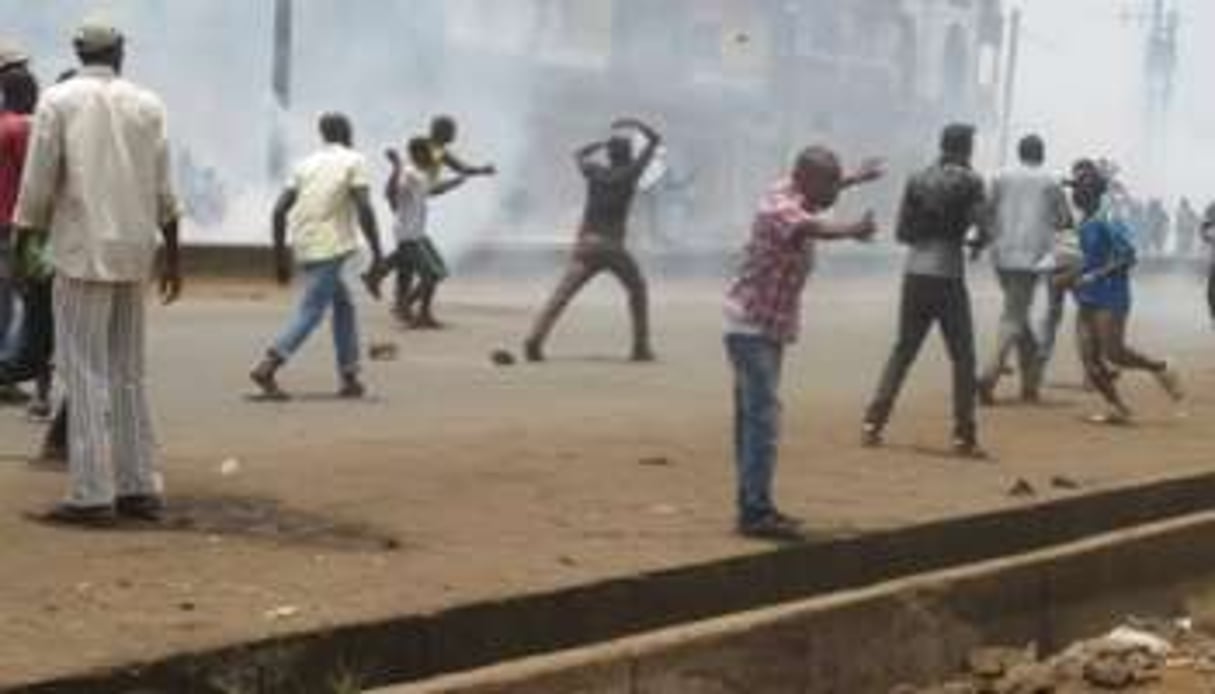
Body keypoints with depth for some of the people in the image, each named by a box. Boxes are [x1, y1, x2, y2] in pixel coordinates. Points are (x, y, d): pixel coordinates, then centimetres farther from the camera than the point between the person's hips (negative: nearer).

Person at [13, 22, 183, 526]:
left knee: (85, 375, -3)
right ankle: (139, 489, 10)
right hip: (133, 254, 5)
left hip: (83, 252, -5)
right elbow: (164, 193, 6)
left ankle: (92, 496, -6)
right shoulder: (148, 105, 7)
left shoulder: (57, 101, -3)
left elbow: (37, 186, -7)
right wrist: (172, 258, 12)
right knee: (127, 374, 11)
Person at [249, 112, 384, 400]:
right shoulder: (354, 161, 0)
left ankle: (349, 378, 16)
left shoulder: (306, 165, 16)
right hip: (331, 248, -7)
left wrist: (280, 255, 15)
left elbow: (280, 210, 10)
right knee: (311, 312, -8)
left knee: (344, 305, 18)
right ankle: (267, 367, -22)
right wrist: (377, 251, -9)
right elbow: (364, 209, -13)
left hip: (305, 247, 7)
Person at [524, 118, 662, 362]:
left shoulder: (594, 171, 11)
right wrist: (634, 124, 25)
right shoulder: (630, 173, 2)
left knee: (562, 294, -7)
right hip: (612, 246, -3)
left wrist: (605, 143, 39)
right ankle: (641, 347, 15)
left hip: (585, 245, 3)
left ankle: (534, 339, -23)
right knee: (637, 288, 18)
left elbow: (579, 154, 36)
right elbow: (655, 139, 12)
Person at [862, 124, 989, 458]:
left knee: (903, 351, 14)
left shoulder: (917, 180, 9)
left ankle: (873, 423, 7)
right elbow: (981, 227, -11)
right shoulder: (970, 182, -4)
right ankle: (964, 436, 0)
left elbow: (903, 232, 10)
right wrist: (975, 243, 11)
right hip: (948, 277, -5)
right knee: (963, 357, 4)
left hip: (915, 275, 5)